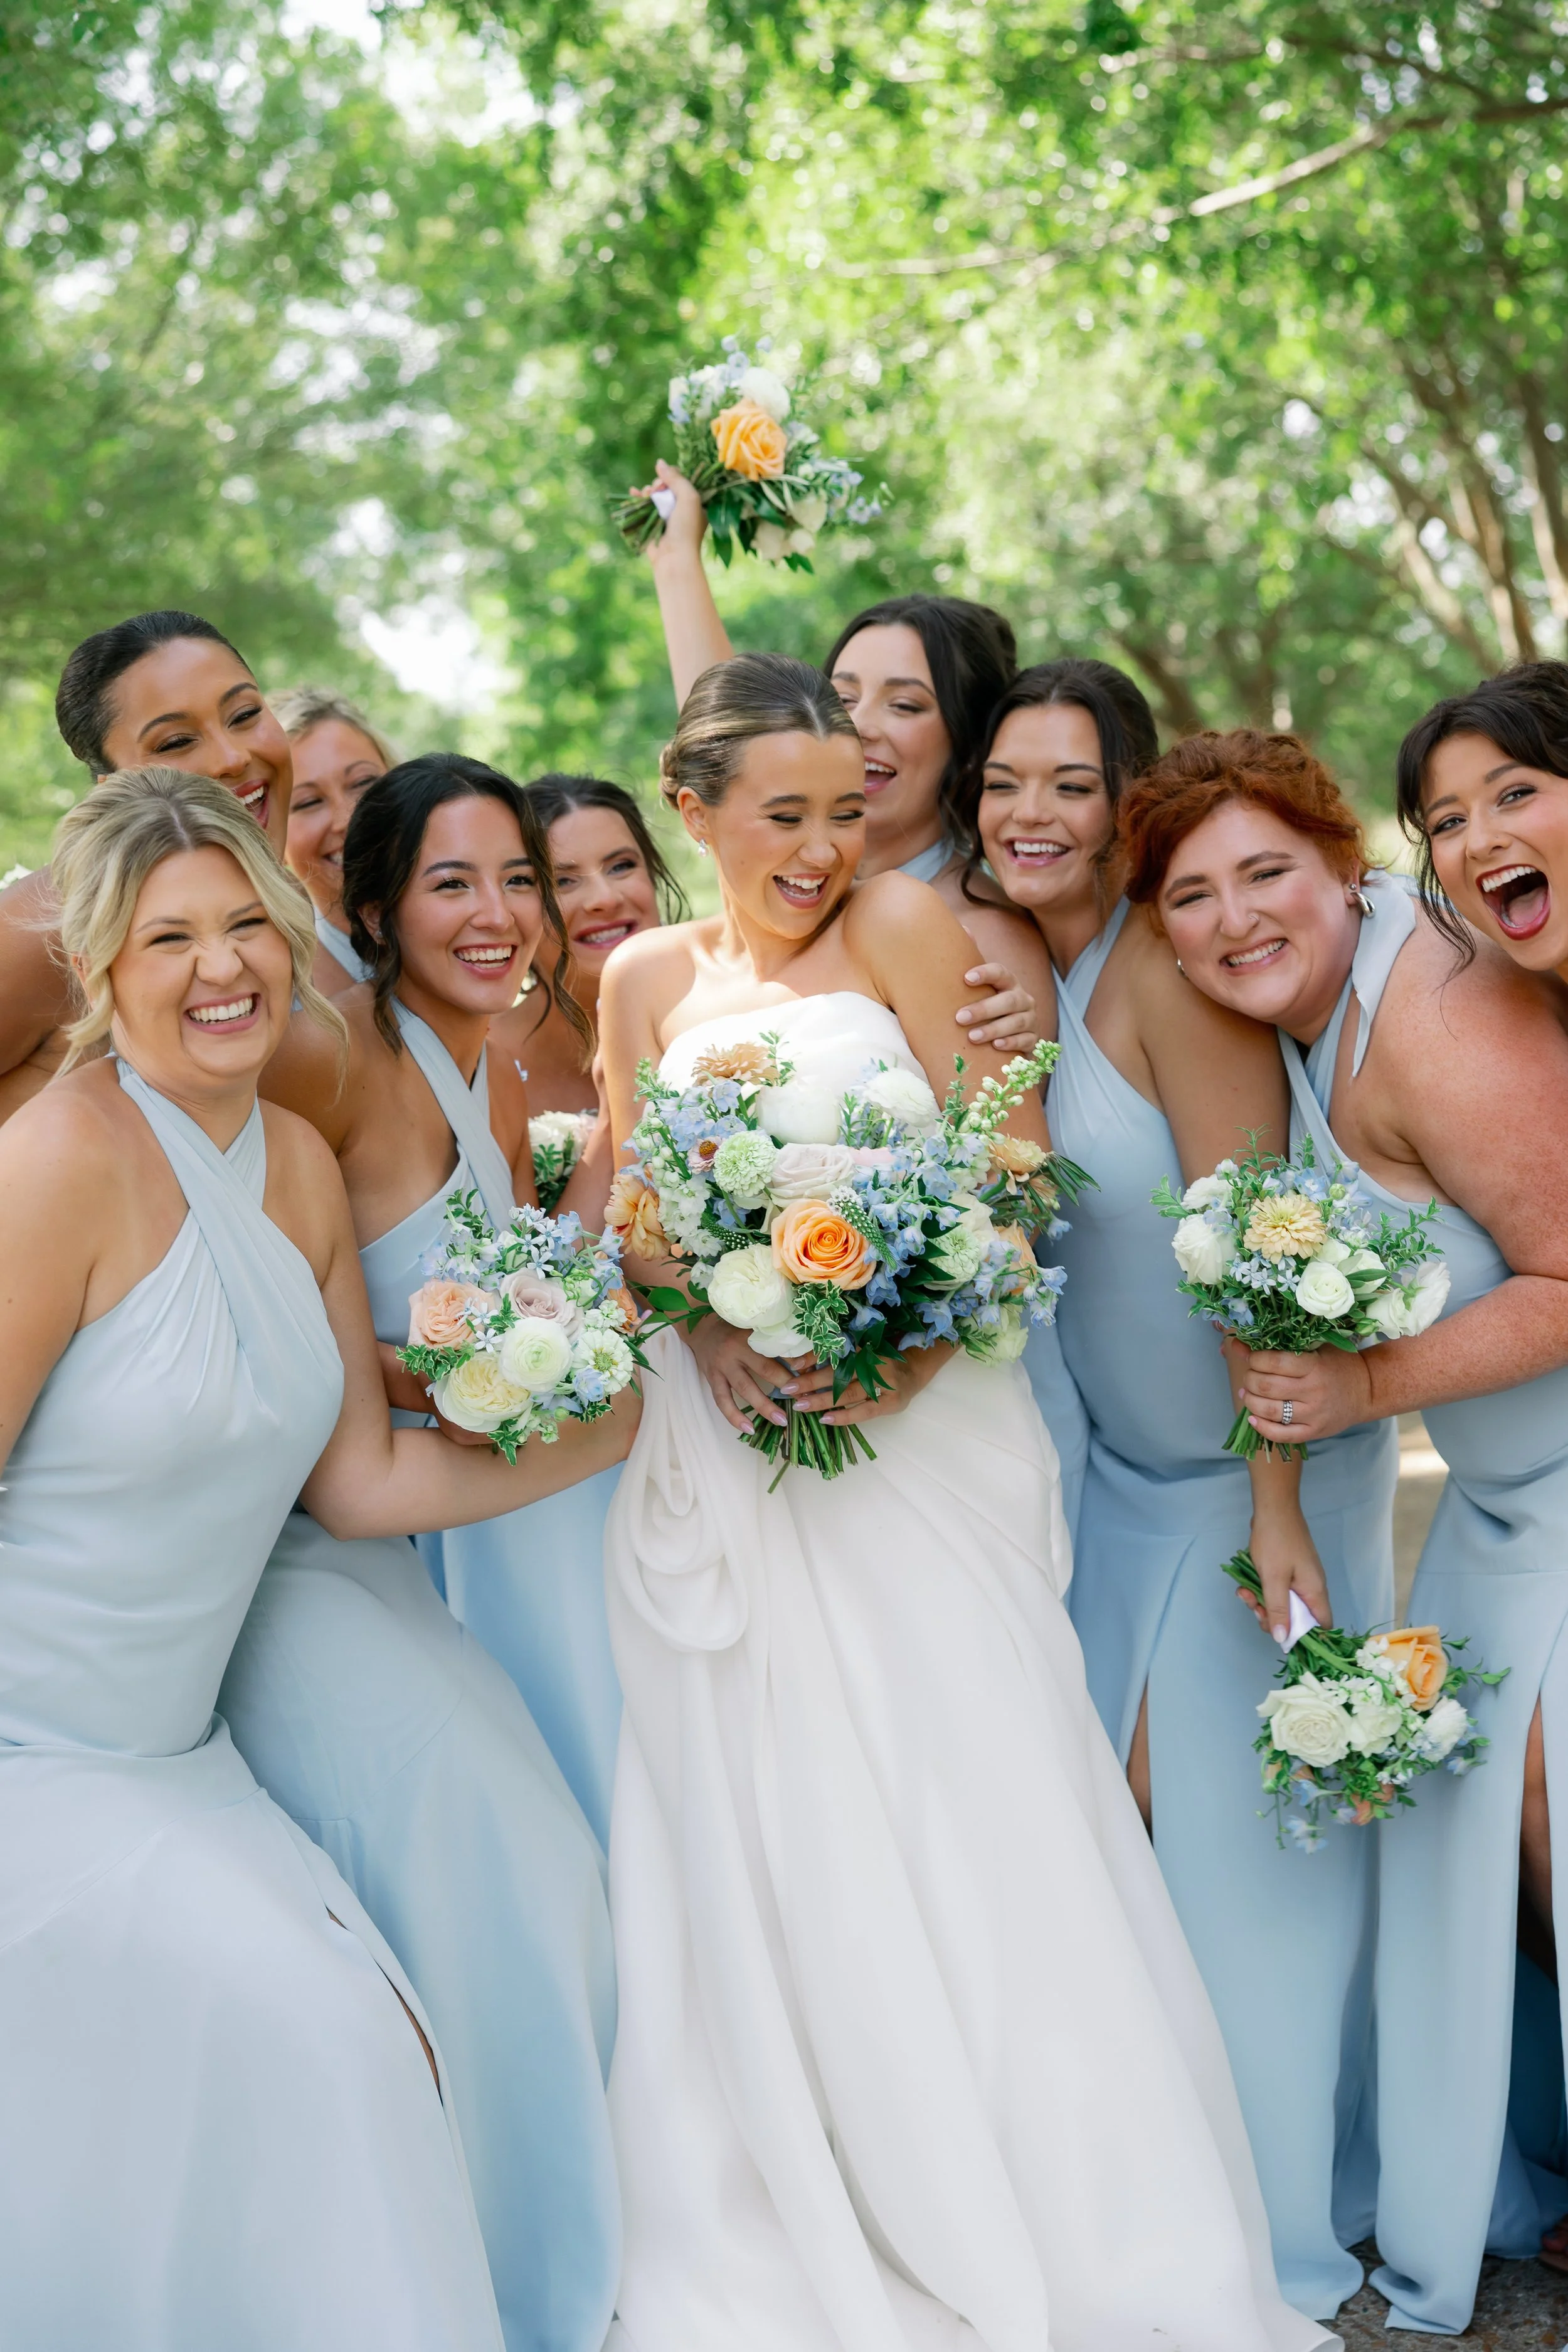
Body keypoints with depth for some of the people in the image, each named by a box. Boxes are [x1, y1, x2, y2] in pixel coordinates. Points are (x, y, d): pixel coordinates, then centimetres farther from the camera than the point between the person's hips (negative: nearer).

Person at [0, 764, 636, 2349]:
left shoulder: (299, 1170, 5)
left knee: (380, 2054, -4)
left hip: (173, 1759, 7)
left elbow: (360, 1478, 6)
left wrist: (610, 1430, -1)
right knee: (307, 2039, -17)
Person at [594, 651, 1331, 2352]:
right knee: (766, 1843, 6)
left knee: (967, 1812, -4)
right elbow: (628, 1216, 9)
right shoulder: (647, 977, 10)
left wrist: (903, 1352, -19)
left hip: (920, 1426, -3)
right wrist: (716, 1333, -11)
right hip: (724, 1441, 3)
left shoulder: (903, 924, 0)